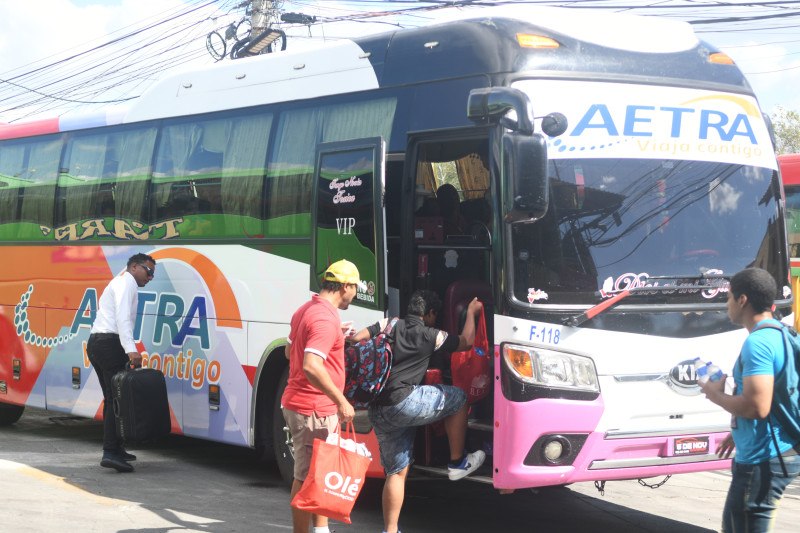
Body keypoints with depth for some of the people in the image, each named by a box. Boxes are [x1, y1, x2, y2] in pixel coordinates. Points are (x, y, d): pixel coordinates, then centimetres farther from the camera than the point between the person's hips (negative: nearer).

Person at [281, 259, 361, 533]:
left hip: (297, 402, 10)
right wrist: (341, 401, -25)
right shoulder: (326, 319, -21)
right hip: (314, 409, -10)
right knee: (307, 478, -2)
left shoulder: (306, 310, 11)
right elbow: (311, 367, -31)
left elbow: (291, 352, 25)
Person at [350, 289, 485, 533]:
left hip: (377, 412, 7)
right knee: (458, 398, 13)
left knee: (396, 471, 14)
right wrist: (471, 313, 28)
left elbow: (355, 339, 8)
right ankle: (457, 463, 18)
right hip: (403, 402, -7)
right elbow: (465, 342, 14)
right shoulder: (429, 335, 2)